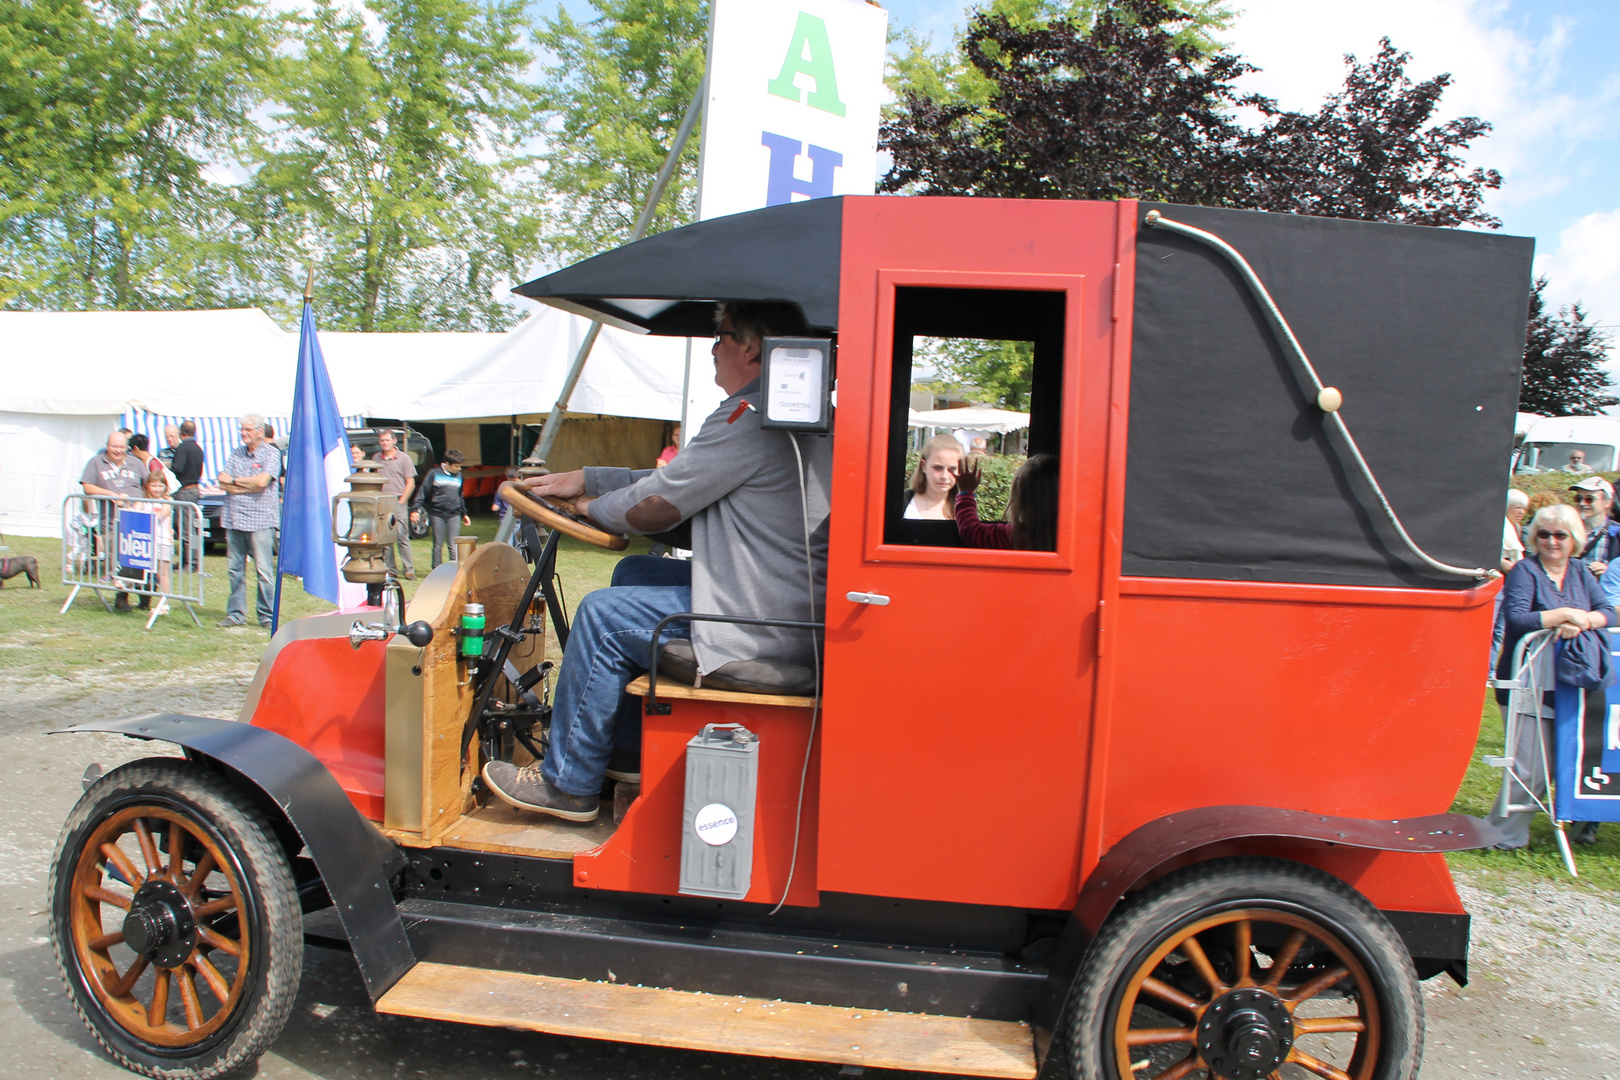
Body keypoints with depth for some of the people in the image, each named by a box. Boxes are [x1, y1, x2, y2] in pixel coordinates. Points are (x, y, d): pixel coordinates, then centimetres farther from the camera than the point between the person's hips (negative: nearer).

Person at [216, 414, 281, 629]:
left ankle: (266, 616, 2)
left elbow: (262, 481, -13)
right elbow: (222, 481, 6)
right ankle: (236, 613, 16)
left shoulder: (271, 453, 1)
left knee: (264, 571, -4)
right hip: (234, 519, 5)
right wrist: (250, 485, -7)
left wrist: (235, 481, 0)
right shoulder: (236, 453, 16)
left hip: (260, 520, -5)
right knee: (235, 569, 8)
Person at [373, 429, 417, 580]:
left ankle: (409, 569, -4)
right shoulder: (375, 458, 12)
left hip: (398, 502, -4)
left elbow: (410, 484, 0)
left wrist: (401, 502, -7)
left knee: (402, 537, -7)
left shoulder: (403, 458, 2)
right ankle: (390, 569, 12)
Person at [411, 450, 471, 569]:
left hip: (454, 515, 3)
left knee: (453, 545, -3)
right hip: (437, 514, -3)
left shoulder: (458, 476, 14)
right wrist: (416, 509, -9)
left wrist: (464, 514, 27)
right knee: (437, 545, 4)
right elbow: (422, 492, -1)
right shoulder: (435, 474, 0)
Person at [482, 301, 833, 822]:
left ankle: (567, 783, 10)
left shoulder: (749, 417, -19)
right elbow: (678, 481, 18)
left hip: (762, 633, -11)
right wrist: (584, 479, 18)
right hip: (793, 610, 11)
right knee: (636, 575, 21)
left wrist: (593, 506, 7)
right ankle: (628, 750, 28)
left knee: (603, 614, -3)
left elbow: (658, 507, -15)